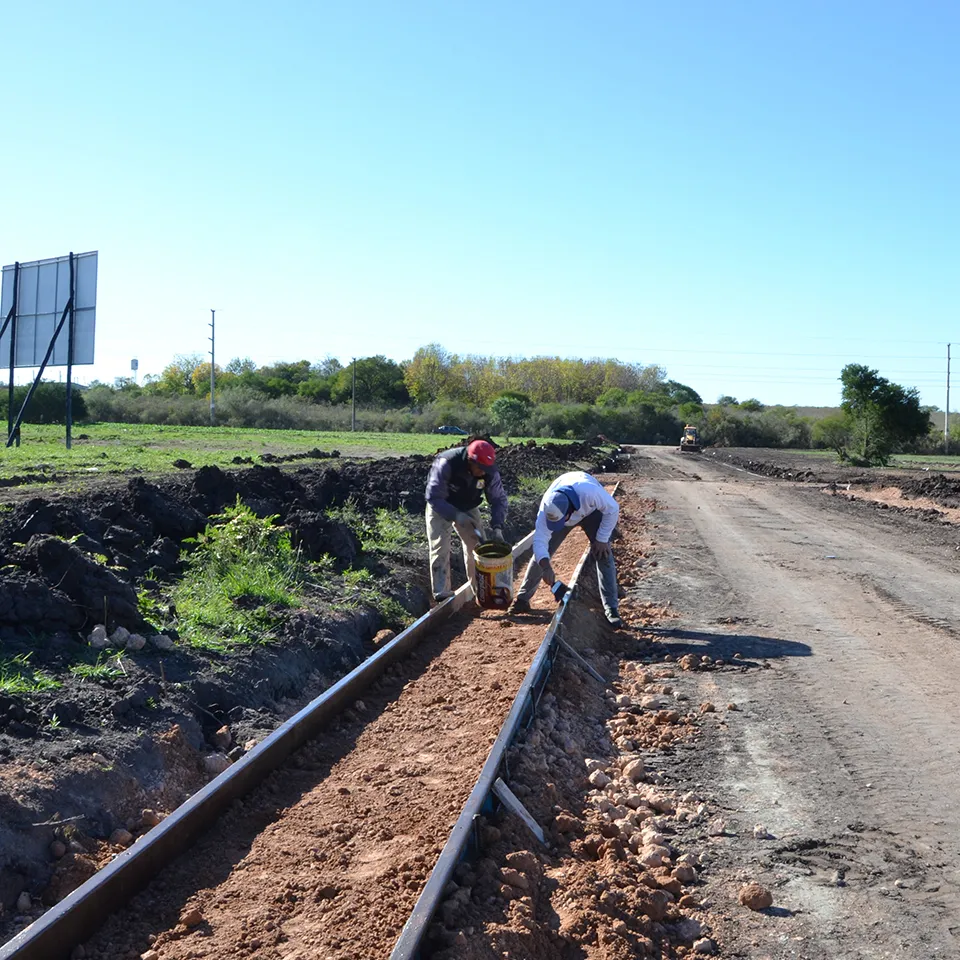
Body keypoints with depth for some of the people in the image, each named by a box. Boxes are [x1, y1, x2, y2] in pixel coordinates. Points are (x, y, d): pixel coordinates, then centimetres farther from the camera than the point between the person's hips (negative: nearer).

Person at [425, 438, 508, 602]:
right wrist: (456, 516, -43)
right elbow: (434, 497, -34)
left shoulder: (490, 472, -24)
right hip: (442, 508, -4)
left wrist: (497, 527, -27)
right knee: (440, 549, -12)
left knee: (478, 546, 3)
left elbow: (499, 499, -14)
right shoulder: (446, 464, -37)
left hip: (468, 509, 4)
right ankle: (441, 594, -9)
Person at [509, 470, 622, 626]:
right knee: (541, 554, -5)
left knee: (603, 555, -14)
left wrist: (602, 539, -25)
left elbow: (612, 509, -30)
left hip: (591, 511, -1)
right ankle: (522, 599, 10)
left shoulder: (589, 492, -48)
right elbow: (540, 540, -36)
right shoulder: (547, 508, -38)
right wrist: (546, 567, -53)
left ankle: (611, 608, -6)